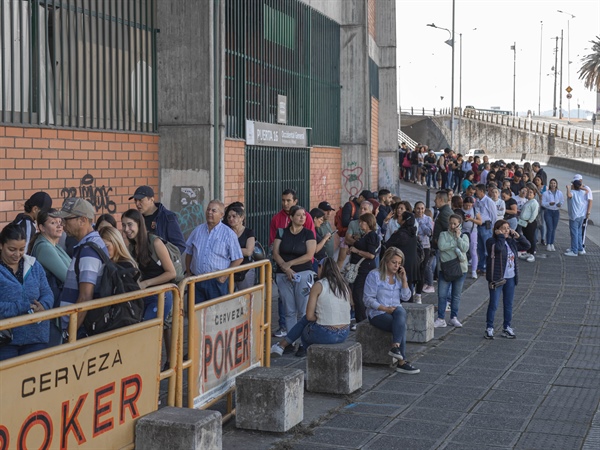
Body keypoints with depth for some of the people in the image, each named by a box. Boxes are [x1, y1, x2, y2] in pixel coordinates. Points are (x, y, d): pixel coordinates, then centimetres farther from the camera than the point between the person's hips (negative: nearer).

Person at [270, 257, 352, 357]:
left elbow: (309, 316, -8)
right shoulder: (344, 285, 8)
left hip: (326, 335, -6)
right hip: (344, 335, 6)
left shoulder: (318, 286, -8)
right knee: (305, 319, 27)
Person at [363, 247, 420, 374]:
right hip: (377, 314, -5)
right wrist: (385, 309, -19)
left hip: (395, 310, 5)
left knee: (400, 311, -33)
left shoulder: (399, 276, 14)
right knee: (401, 325, -30)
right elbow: (368, 300, -9)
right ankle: (402, 362, -28)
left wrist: (404, 279, -3)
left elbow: (406, 297, 7)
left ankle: (395, 346, -39)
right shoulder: (374, 275, -5)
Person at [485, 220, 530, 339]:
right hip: (497, 278, -6)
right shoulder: (491, 242, -11)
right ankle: (489, 328, 8)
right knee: (493, 304, -3)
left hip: (510, 278, 6)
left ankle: (507, 327, 23)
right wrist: (500, 236, -17)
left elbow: (526, 245, 16)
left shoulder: (511, 242, 10)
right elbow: (499, 248, -30)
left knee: (508, 304, 13)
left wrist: (517, 235, 4)